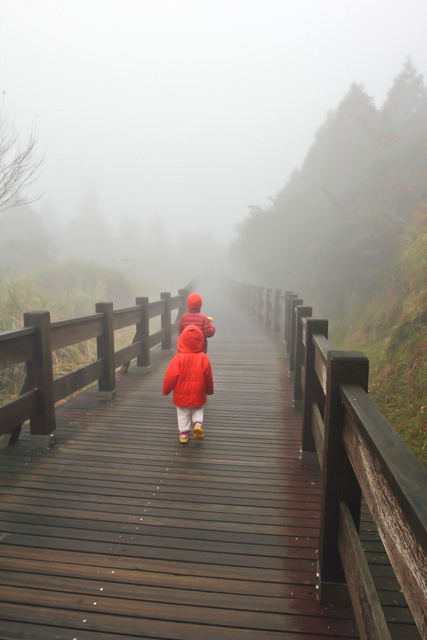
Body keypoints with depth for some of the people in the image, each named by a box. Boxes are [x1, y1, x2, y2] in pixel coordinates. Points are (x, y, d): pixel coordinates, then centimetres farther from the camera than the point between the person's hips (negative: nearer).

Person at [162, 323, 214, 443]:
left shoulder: (178, 358, -15)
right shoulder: (203, 357, -10)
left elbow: (170, 376, -13)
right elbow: (208, 377, -2)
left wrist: (165, 390, 4)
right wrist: (209, 390, 16)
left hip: (181, 396, -1)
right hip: (198, 396, 1)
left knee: (183, 414, 17)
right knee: (198, 410, 23)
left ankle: (184, 433, 20)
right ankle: (198, 424, 0)